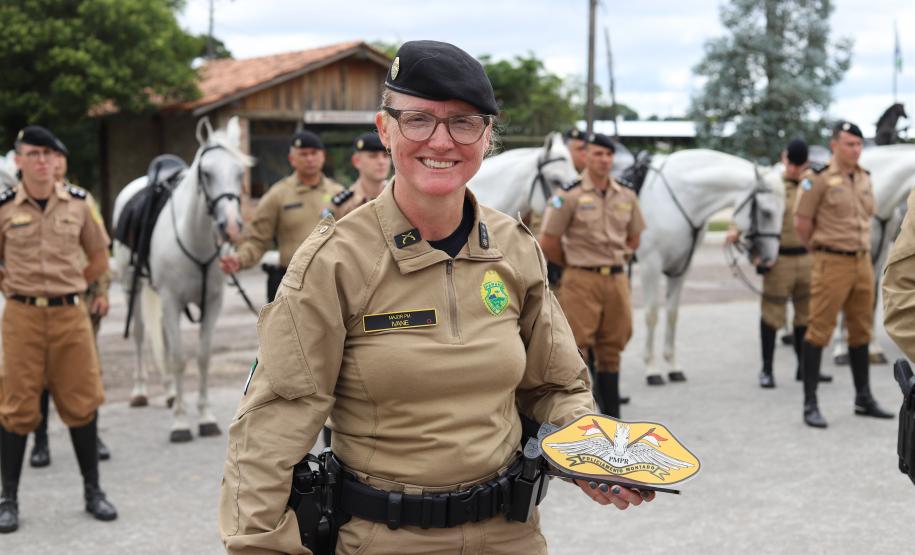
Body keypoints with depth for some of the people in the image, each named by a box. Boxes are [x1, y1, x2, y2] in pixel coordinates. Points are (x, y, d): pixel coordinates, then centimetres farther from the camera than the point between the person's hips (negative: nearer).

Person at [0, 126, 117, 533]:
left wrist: (65, 287, 6)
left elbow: (99, 259, 11)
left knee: (81, 403, 8)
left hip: (71, 315, 2)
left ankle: (93, 491, 22)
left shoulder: (79, 203, 3)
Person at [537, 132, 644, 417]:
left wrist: (615, 259, 10)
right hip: (581, 281, -5)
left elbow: (633, 239, 21)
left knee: (611, 351, 12)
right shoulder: (569, 196, -7)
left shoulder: (627, 197, 9)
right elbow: (547, 243, -6)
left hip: (617, 279, 5)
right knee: (576, 348, -5)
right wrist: (575, 264, 4)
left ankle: (612, 417, 21)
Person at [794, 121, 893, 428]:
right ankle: (810, 404, 2)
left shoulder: (864, 178, 11)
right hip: (832, 264, -7)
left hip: (863, 262, 7)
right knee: (819, 331, -4)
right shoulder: (818, 178, -10)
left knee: (861, 332, 14)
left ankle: (864, 399, 25)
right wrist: (822, 248, 3)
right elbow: (801, 222, -9)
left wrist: (859, 247, 14)